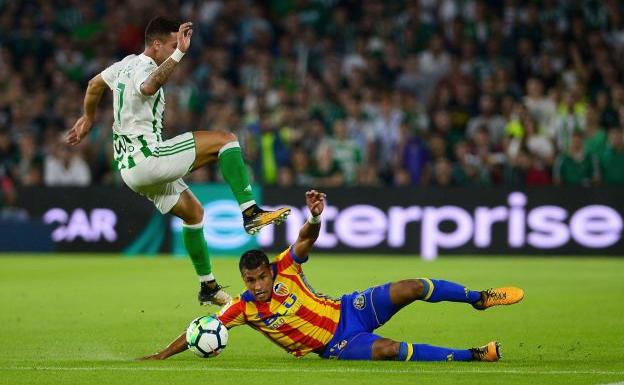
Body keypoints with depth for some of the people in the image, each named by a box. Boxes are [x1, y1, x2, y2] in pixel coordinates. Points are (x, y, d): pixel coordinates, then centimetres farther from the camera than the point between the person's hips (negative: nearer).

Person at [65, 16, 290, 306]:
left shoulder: (128, 63, 13)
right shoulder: (143, 68, -16)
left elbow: (94, 85, 32)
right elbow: (149, 87, -44)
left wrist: (88, 119, 48)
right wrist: (179, 53, -50)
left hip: (131, 167, 10)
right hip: (146, 157, -10)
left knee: (193, 212, 23)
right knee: (226, 140, -13)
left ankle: (208, 286, 29)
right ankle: (250, 212, -21)